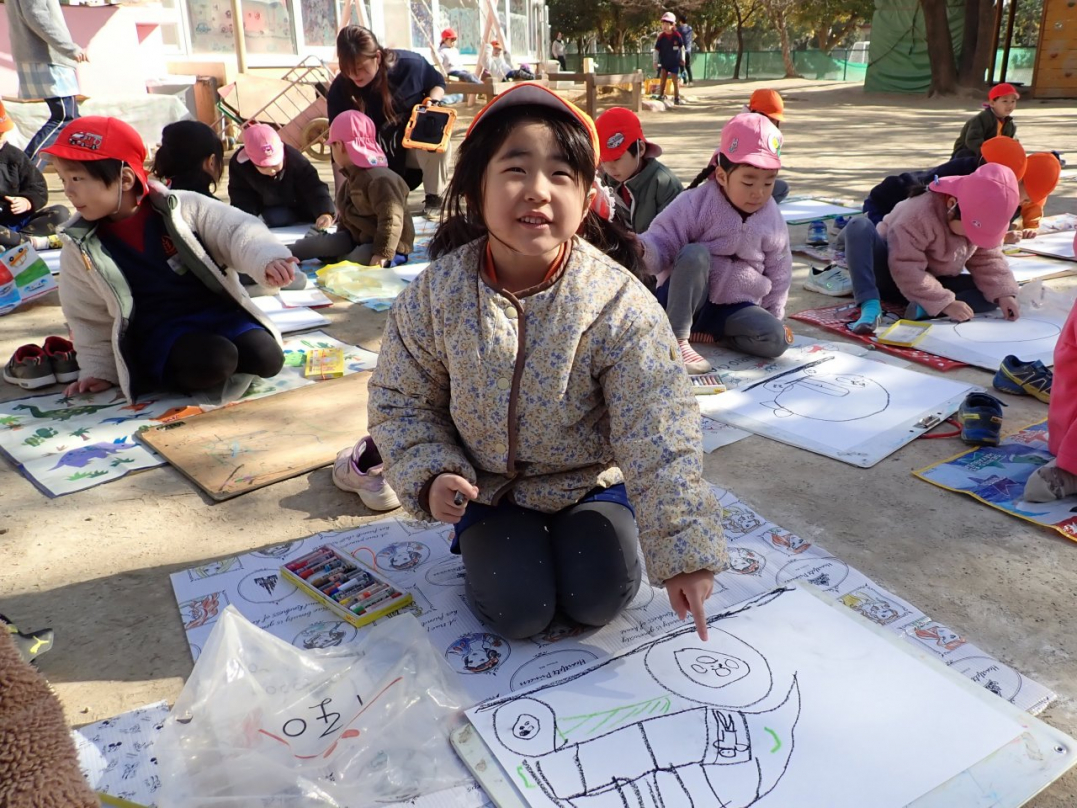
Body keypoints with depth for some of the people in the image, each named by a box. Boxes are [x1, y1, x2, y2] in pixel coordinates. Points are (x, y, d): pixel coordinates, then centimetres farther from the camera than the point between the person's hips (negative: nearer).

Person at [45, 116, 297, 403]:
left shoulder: (181, 207, -3)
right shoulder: (81, 247, 4)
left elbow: (238, 232, -9)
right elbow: (88, 317, 12)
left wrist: (266, 261, -30)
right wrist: (98, 369, 8)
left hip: (218, 311, 2)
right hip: (158, 333, -1)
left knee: (266, 358, -22)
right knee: (212, 362, -32)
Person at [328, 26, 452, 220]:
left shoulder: (410, 64, -22)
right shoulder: (339, 90, -22)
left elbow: (438, 83, 2)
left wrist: (432, 102, -22)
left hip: (416, 143, -1)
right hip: (379, 158, 2)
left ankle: (433, 197, -9)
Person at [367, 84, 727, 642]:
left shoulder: (618, 302, -23)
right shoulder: (437, 295, -16)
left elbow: (656, 436, -24)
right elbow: (401, 400, -3)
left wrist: (683, 552, -25)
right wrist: (429, 475, -20)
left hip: (590, 479, 0)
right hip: (488, 486, 1)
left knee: (601, 595, -14)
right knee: (516, 610, -12)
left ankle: (568, 533, 18)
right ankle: (483, 542, 20)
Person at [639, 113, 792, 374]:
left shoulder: (773, 221, 0)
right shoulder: (696, 203, -13)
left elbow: (778, 274, 11)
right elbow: (662, 243, -18)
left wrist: (774, 317, 12)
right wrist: (640, 248, -41)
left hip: (735, 307, 3)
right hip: (685, 300, -3)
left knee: (776, 339, -22)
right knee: (695, 253, -34)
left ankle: (711, 333, -3)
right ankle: (676, 340, -28)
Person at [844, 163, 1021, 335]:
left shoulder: (979, 219, -9)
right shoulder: (920, 214, -31)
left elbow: (988, 260, -3)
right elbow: (906, 269, -33)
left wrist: (1004, 294, -20)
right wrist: (945, 303, -35)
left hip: (931, 282, 6)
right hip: (891, 275, -6)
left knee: (994, 294, -14)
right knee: (859, 227, -33)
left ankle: (922, 308, -31)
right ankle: (870, 307, -43)